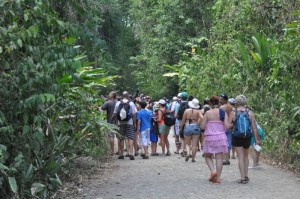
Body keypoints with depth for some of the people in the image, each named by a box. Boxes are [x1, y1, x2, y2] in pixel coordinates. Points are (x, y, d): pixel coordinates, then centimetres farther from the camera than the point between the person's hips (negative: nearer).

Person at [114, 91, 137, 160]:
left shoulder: (118, 103, 2)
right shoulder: (131, 103, -5)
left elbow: (115, 114, 4)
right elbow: (133, 114, -6)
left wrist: (117, 121, 15)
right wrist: (135, 123, 0)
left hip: (120, 123, 2)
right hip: (129, 123, -2)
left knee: (121, 138, 10)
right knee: (130, 138, -1)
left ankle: (121, 154, 15)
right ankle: (131, 153, -13)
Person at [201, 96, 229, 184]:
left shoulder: (207, 113, -5)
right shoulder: (223, 113, -2)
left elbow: (202, 126, -6)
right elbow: (226, 126, -7)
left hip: (209, 137, -1)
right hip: (221, 136, 1)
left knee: (208, 156, 15)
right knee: (219, 157, 4)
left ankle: (213, 171, -7)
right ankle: (218, 178, 4)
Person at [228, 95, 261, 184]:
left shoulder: (233, 113, -7)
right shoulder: (250, 113, -2)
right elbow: (254, 127, -3)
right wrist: (257, 139, 2)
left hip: (236, 137, -2)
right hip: (247, 137, 2)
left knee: (240, 157, 3)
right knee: (246, 156, 20)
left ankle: (242, 177, -1)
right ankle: (246, 176, 21)